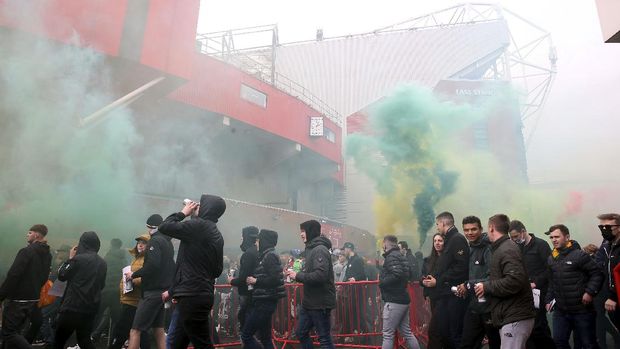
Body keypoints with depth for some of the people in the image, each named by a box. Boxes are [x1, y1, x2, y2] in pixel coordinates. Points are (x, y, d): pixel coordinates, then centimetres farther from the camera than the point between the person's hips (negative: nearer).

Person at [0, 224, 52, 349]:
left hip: (17, 300, -8)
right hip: (33, 300, 8)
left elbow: (12, 276, -20)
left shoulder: (27, 251, -17)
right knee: (15, 332, 17)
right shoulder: (47, 255, 8)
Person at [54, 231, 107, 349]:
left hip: (73, 306, -6)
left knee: (59, 339, 9)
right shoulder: (103, 263, 6)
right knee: (84, 339, 14)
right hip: (91, 307, 6)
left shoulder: (78, 258, -12)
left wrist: (70, 258, 9)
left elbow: (61, 275, 1)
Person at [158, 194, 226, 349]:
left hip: (192, 296, -9)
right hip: (203, 294, 9)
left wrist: (182, 213, 5)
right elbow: (217, 269, 20)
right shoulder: (216, 234, 16)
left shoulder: (199, 225, -12)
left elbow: (165, 227, -10)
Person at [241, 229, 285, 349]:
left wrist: (256, 281, -16)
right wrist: (253, 280, 6)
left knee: (246, 334, -4)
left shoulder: (270, 256, -15)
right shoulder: (265, 255, 14)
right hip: (263, 301, 10)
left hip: (265, 302, -10)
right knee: (265, 337, 15)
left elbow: (275, 279, -23)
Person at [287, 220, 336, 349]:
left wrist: (298, 276, -20)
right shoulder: (311, 249, 13)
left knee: (324, 338, 1)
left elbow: (320, 275, -29)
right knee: (301, 333, 18)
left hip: (320, 302, -10)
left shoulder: (320, 249, -17)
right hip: (309, 302, 10)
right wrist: (297, 274, 2)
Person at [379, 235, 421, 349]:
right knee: (406, 332, 16)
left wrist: (382, 282, -14)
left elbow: (397, 274, -27)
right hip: (403, 299, 9)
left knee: (388, 334, -2)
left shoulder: (391, 256, -13)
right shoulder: (401, 256, 14)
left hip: (394, 301, -9)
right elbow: (408, 274, 21)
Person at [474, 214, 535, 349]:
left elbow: (515, 281, -26)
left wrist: (486, 287, -17)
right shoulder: (501, 248, 16)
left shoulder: (507, 250, -15)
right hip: (510, 318, 10)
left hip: (515, 319, -10)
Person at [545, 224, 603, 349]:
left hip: (582, 310, -5)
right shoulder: (551, 259, 9)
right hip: (560, 311, 6)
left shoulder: (579, 255, -11)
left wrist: (590, 292, -21)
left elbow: (597, 274, -11)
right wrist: (549, 300, 12)